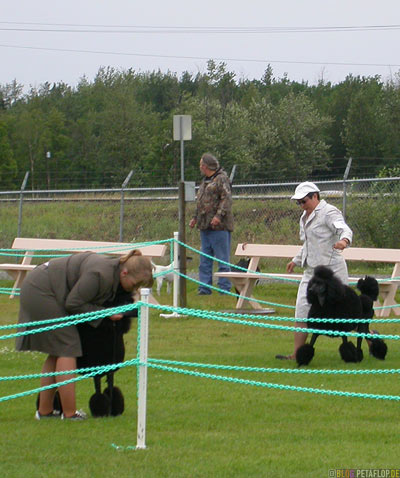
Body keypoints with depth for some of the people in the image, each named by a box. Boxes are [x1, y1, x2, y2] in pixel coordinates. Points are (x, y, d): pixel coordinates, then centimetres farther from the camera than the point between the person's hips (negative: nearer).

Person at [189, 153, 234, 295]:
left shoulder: (221, 179, -7)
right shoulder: (205, 181, 22)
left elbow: (227, 199, -17)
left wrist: (219, 215, -26)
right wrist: (195, 218, 23)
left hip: (219, 226, -9)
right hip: (205, 227, 9)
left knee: (222, 259, -5)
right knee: (205, 260, 9)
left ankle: (224, 288, -4)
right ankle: (204, 288, 12)